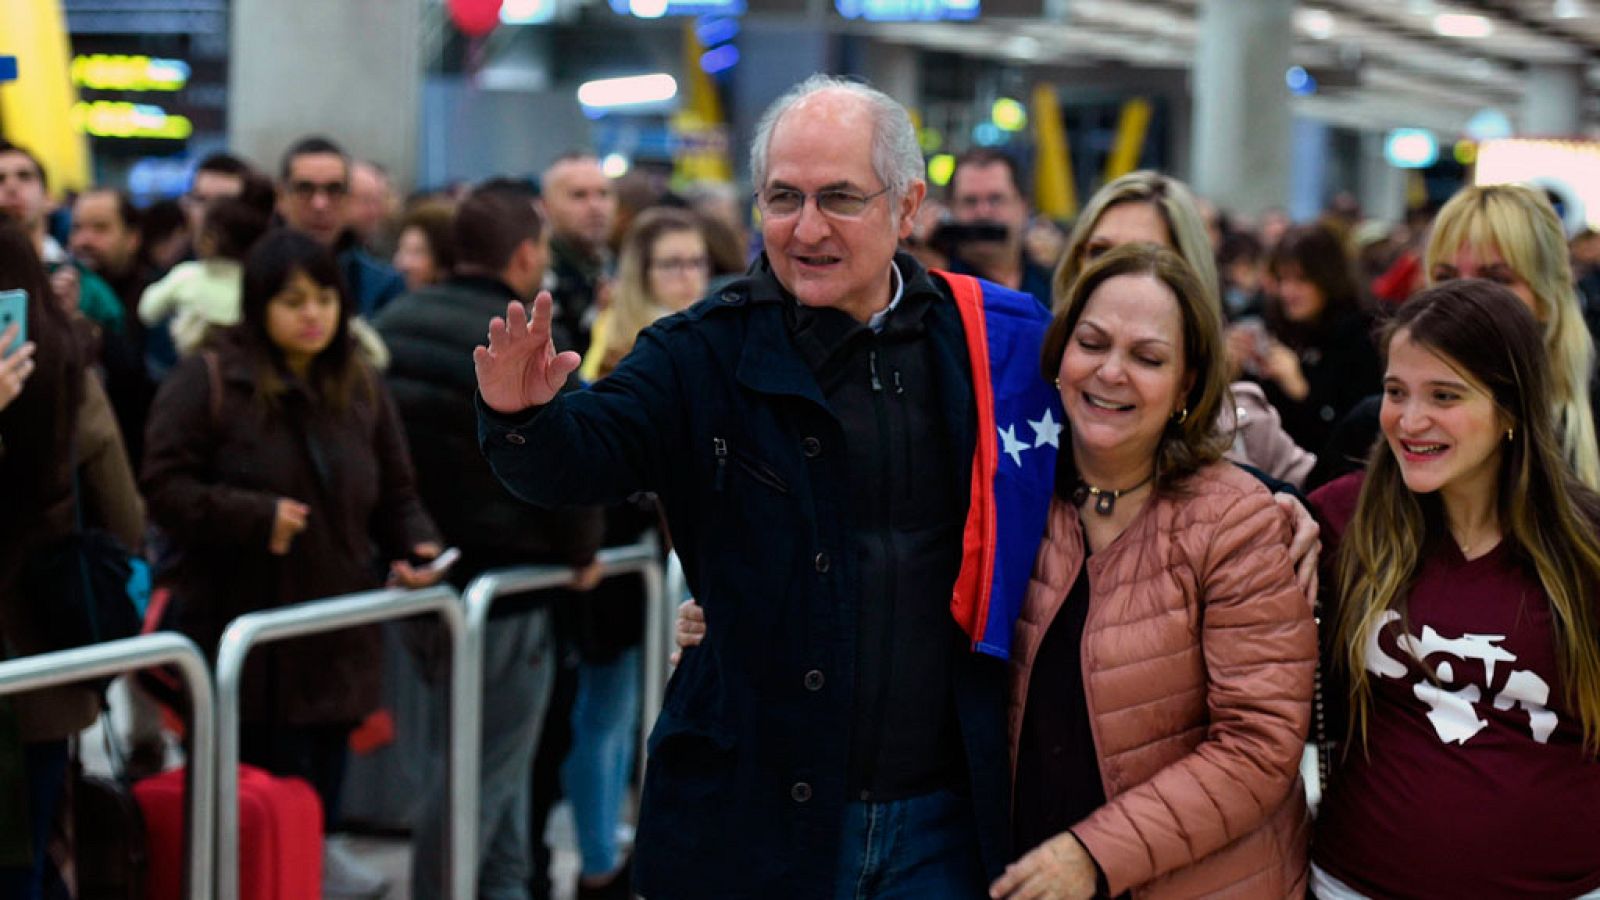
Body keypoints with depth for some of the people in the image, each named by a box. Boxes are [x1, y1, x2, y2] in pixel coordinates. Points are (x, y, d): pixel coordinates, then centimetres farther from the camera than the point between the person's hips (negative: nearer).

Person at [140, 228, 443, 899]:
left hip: (335, 643, 5)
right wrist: (256, 517, -18)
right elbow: (163, 487, -10)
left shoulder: (363, 390, 11)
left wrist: (415, 548, -4)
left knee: (318, 802, 8)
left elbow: (397, 496, 16)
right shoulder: (207, 382, -5)